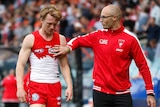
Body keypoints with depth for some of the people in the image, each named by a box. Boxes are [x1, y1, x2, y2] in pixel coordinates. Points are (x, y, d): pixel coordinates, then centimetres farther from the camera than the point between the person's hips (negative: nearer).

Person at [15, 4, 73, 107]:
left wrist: (69, 86, 1)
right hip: (36, 85, -4)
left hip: (54, 85, 4)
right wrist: (20, 87, -13)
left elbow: (64, 66, 12)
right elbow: (20, 65, -3)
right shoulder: (31, 39, -2)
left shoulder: (61, 39, 7)